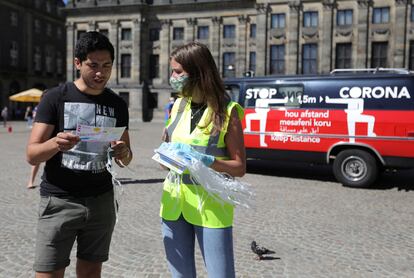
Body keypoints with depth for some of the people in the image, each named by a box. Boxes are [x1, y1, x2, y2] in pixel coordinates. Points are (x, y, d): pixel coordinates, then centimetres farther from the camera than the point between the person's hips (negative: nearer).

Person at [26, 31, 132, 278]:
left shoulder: (117, 105, 6)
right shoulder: (55, 98, -4)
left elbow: (125, 160, 10)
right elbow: (32, 155, -7)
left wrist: (124, 153, -14)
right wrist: (56, 144, -29)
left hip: (101, 200, 3)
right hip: (59, 200, -3)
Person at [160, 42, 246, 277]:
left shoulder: (226, 111, -10)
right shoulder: (179, 105, 6)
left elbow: (240, 167, -8)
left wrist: (206, 161, -23)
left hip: (211, 205, -5)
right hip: (174, 201, 5)